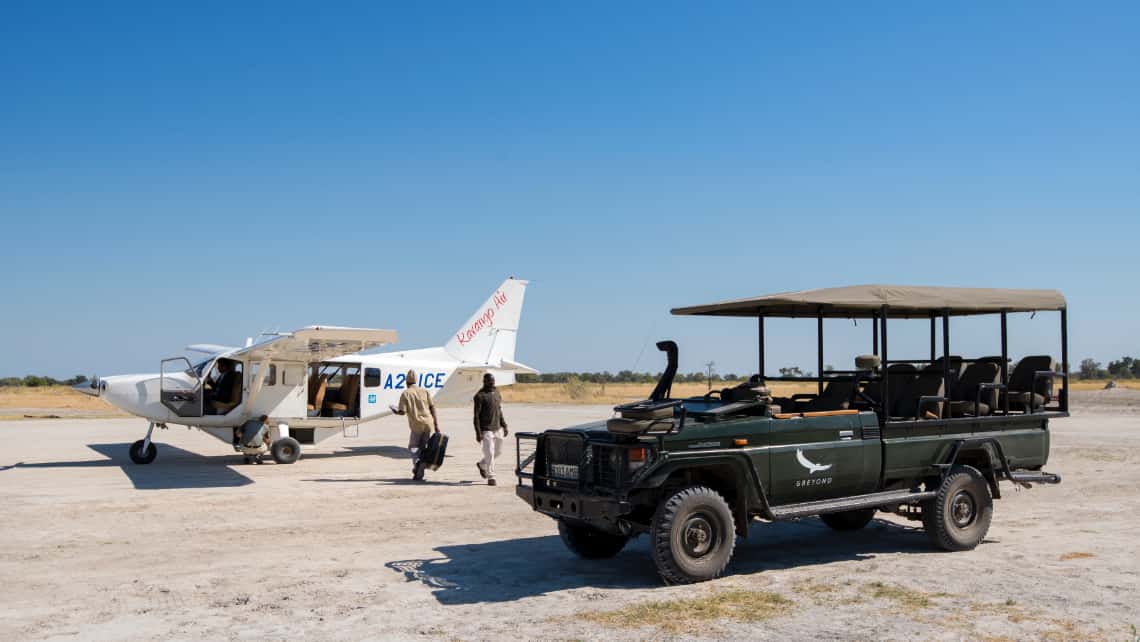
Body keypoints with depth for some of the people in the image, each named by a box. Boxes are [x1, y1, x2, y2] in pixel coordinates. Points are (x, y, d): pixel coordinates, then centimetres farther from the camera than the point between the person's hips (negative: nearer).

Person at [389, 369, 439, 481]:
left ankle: (416, 461, -18)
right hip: (428, 423, 4)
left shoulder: (405, 393, 1)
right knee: (423, 448, 11)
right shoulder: (424, 391, 12)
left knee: (413, 446, 12)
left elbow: (402, 412, -6)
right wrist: (436, 425, 8)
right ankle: (419, 474, 8)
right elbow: (432, 407, 7)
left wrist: (395, 410, 16)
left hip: (417, 424, -4)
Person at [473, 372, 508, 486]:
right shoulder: (480, 396, -10)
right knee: (489, 453, -7)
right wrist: (478, 433, -16)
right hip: (486, 430, -7)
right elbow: (476, 416, -11)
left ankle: (482, 465, 36)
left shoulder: (497, 393, 11)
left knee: (498, 451, 14)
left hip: (498, 429, 7)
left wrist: (504, 426, 13)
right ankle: (491, 477, 3)